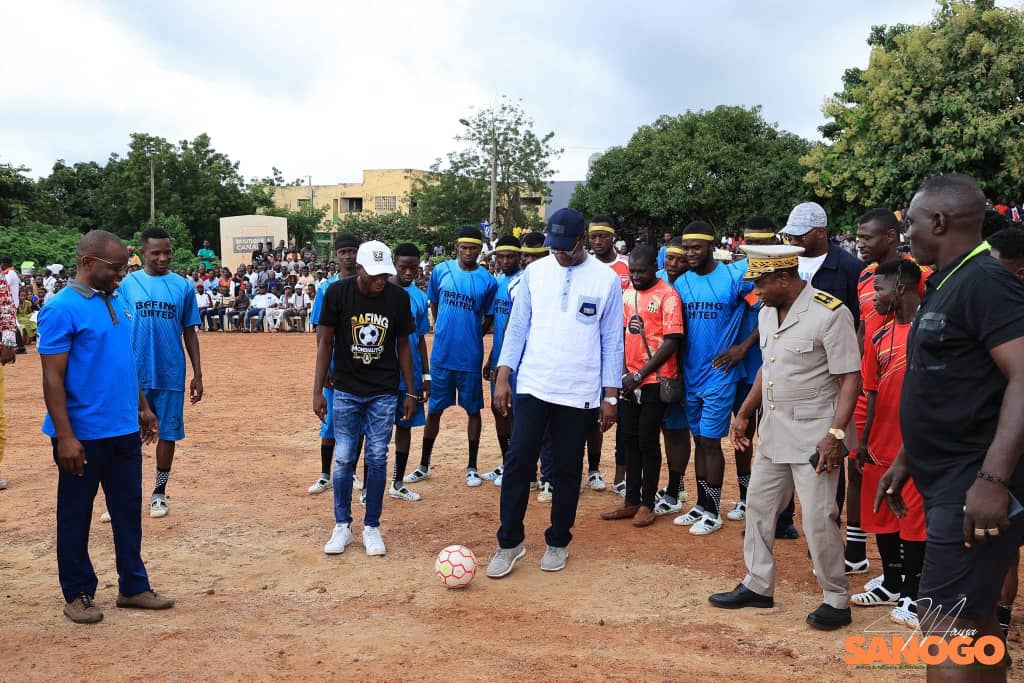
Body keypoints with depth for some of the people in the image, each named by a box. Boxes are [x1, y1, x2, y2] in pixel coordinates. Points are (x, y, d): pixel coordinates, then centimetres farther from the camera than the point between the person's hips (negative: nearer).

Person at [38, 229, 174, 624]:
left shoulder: (117, 302, 9)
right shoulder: (61, 309, -14)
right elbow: (52, 378, -16)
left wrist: (142, 408, 18)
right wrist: (65, 437, -20)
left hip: (124, 430, 7)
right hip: (83, 435, -7)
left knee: (128, 511, 13)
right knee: (76, 516, 9)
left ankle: (133, 586, 25)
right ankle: (77, 594, 23)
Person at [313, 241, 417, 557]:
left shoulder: (398, 297, -6)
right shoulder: (337, 293, -10)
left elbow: (403, 345, 4)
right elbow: (325, 342, -3)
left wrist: (411, 392, 4)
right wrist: (318, 390, -6)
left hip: (384, 393, 1)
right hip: (346, 391, -1)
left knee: (377, 459, 4)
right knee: (343, 459, 2)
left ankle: (371, 527, 17)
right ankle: (342, 526, 19)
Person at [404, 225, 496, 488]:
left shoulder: (487, 281, -5)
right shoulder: (441, 271, 0)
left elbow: (489, 318, 7)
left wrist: (471, 337, 8)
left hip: (470, 357, -1)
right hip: (441, 354, 1)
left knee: (473, 409, 8)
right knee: (434, 409, 10)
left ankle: (472, 467, 20)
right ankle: (424, 465, 22)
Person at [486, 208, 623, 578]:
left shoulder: (607, 279, -3)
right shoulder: (535, 271, 2)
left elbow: (612, 341, 1)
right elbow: (518, 326, 6)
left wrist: (610, 396, -1)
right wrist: (503, 376, 0)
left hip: (580, 392, -1)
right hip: (532, 386, 1)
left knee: (567, 469, 8)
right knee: (518, 461, -2)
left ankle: (558, 542, 25)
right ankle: (510, 541, 13)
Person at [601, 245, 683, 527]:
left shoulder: (667, 295, -9)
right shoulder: (626, 295, 10)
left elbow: (672, 342, -14)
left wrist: (639, 375, -14)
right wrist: (623, 372, 2)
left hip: (656, 380, -6)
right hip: (630, 381, 6)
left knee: (648, 440, 0)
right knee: (629, 439, 10)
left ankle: (647, 504, 13)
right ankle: (631, 501, 20)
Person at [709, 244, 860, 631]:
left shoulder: (829, 313, -17)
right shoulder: (766, 313, 7)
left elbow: (850, 379, -16)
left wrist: (835, 435, -23)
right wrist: (744, 414, 17)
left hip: (814, 432, -8)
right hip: (773, 428, 8)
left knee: (818, 517, -3)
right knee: (758, 506, 13)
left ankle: (837, 600, 15)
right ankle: (758, 586, 28)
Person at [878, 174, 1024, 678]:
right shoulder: (945, 284, 16)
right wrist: (905, 461, 21)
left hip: (976, 488, -10)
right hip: (949, 481, 10)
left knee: (944, 624, -7)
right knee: (973, 621, 18)